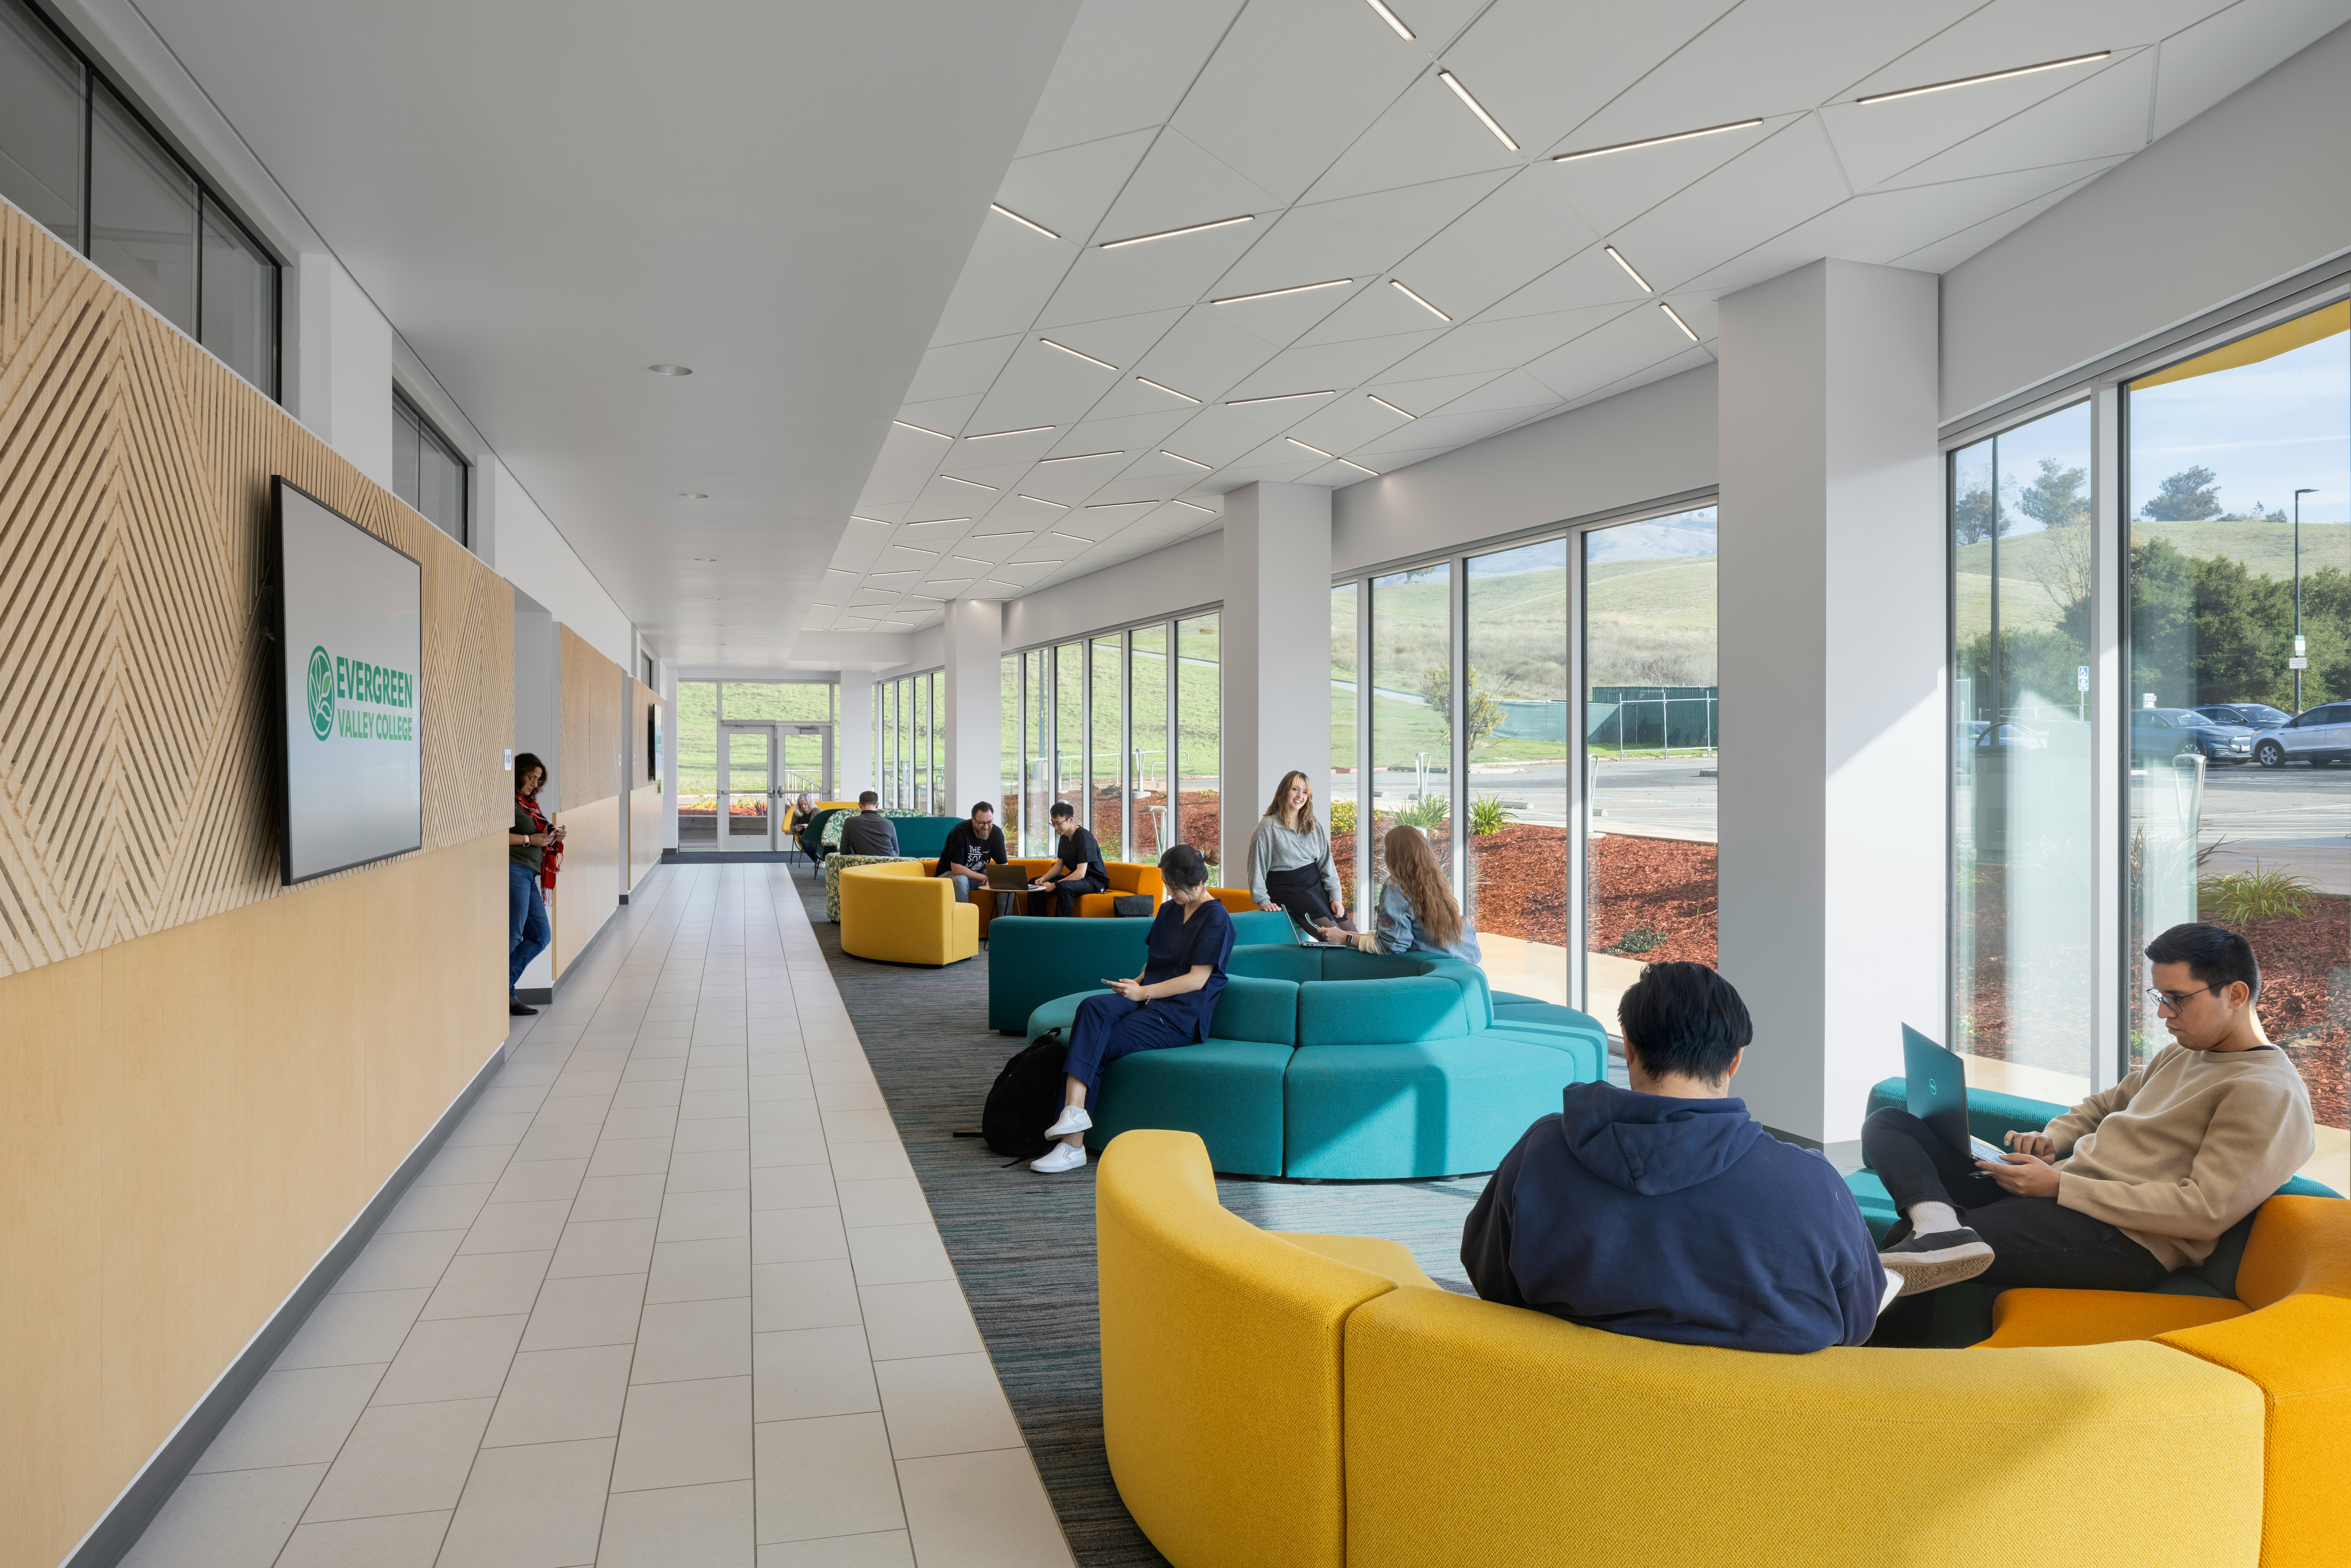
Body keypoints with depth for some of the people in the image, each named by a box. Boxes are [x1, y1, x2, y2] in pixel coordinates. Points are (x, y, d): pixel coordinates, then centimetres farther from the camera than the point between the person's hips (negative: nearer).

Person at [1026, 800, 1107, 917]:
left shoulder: (1084, 837, -21)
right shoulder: (1065, 836, 6)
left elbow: (1081, 874, -27)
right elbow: (1060, 865, 16)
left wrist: (1054, 885, -24)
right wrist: (1044, 879, -3)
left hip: (1095, 881, -10)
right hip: (1075, 878, 10)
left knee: (1064, 887, -39)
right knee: (1034, 884, 7)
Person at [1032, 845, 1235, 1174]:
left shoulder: (1217, 920, -5)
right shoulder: (1169, 910, 19)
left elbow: (1197, 980, -11)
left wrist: (1144, 992, -14)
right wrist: (1137, 983, 5)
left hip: (1181, 1015, -7)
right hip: (1148, 999, 7)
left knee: (1096, 1047, -23)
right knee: (1093, 1007, -27)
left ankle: (1072, 1146, -21)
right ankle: (1074, 1109, -38)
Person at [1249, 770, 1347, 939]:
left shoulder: (1315, 827, 17)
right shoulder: (1268, 827, 0)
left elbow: (1327, 866, 15)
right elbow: (1256, 867, -3)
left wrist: (1336, 897, 3)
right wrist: (1264, 901, -12)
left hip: (1316, 884, 5)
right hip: (1286, 888, -5)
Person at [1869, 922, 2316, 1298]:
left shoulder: (2270, 1093, -9)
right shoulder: (2179, 1055, 20)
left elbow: (2207, 1211, -18)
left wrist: (2060, 1186, -19)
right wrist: (2052, 1139, 9)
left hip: (2121, 1238, -10)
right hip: (2060, 1188, 10)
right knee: (1889, 1124, -7)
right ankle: (1939, 1224, -33)